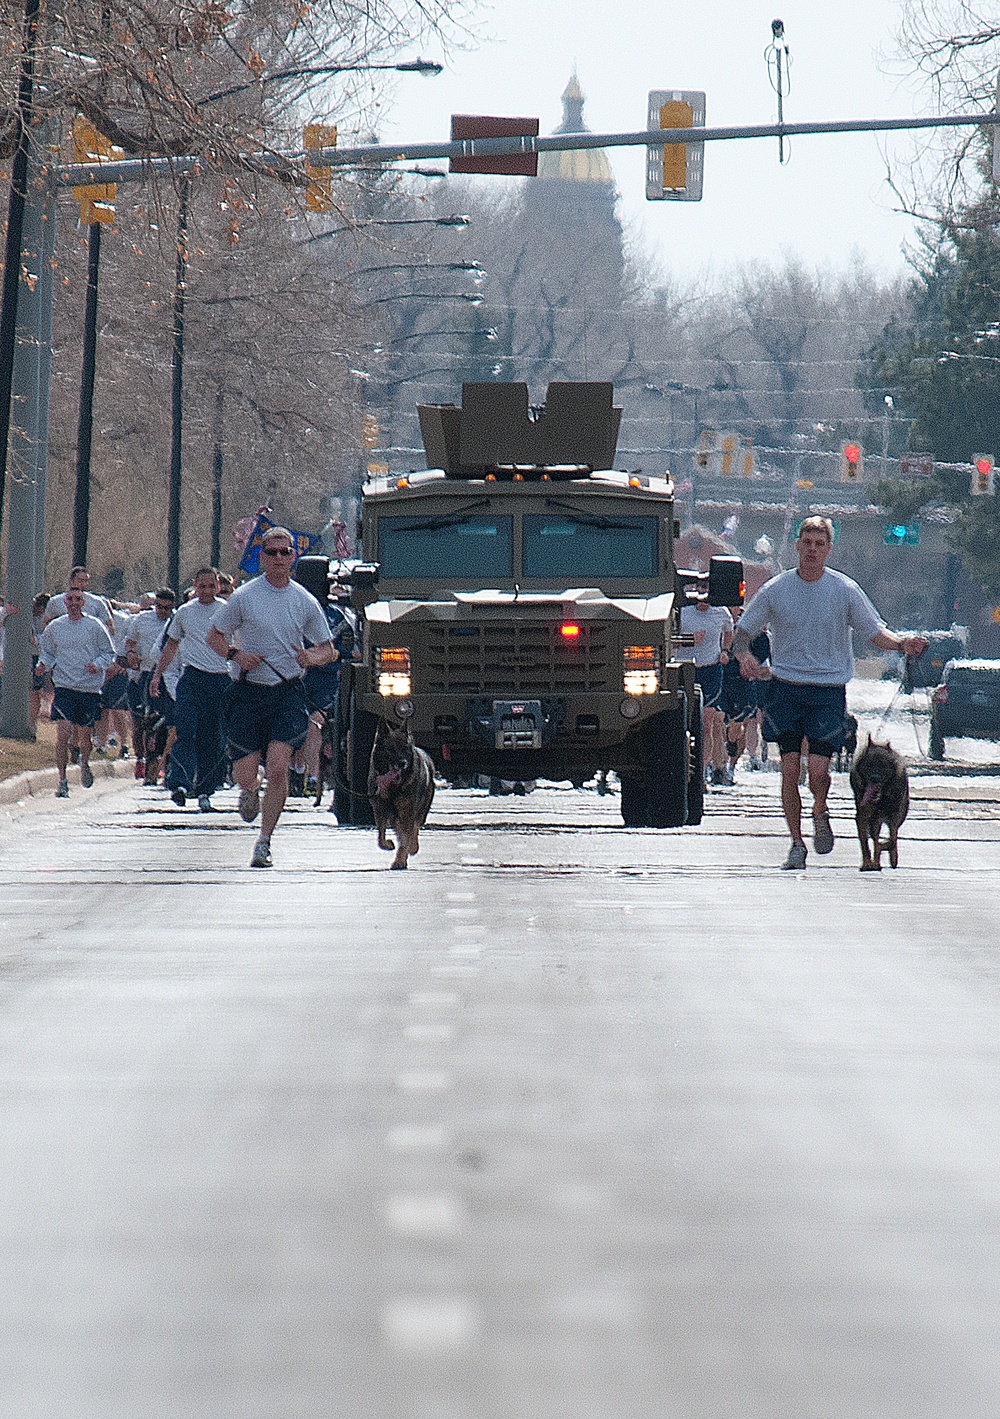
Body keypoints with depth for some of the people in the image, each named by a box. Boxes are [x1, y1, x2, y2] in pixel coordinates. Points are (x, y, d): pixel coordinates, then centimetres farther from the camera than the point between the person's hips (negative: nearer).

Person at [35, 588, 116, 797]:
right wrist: (43, 664, -5)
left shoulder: (95, 626, 2)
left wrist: (98, 665, -11)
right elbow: (47, 653, 16)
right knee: (63, 734, -13)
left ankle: (85, 764, 40)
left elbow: (109, 653, 8)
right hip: (64, 687, 0)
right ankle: (62, 781, -7)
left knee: (84, 737, 7)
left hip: (90, 688, 0)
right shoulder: (54, 627, 7)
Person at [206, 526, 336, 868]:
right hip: (249, 692, 0)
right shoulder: (244, 597, 0)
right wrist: (235, 654, -11)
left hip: (288, 694, 0)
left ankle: (264, 842, -4)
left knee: (278, 769, -15)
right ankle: (250, 791, 38)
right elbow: (214, 636, 9)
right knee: (245, 774, -2)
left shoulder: (305, 602, 5)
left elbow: (328, 650, 14)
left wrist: (310, 658, -9)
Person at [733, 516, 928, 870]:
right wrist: (744, 655, -16)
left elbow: (875, 631, 5)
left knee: (818, 771, -10)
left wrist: (901, 643, -16)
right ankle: (796, 844, 9)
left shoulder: (845, 590, 0)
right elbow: (743, 631, 7)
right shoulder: (775, 589, 2)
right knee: (789, 769, -4)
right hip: (785, 688, 1)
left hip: (829, 691, -1)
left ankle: (820, 814, 23)